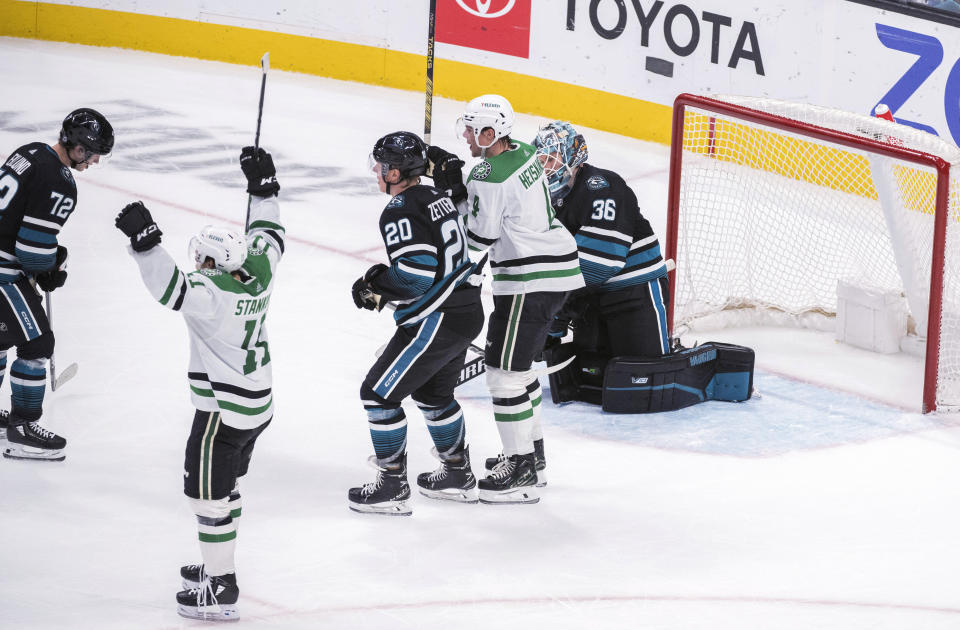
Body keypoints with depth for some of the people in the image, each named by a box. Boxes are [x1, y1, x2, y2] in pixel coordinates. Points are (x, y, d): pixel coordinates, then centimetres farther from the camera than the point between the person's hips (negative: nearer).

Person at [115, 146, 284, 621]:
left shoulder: (211, 293, -25)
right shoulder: (258, 272, -2)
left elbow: (171, 287, -39)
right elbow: (268, 236, 16)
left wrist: (144, 239, -44)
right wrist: (263, 187, 23)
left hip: (223, 413, -9)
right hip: (257, 405, 9)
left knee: (208, 493, 0)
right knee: (225, 485, 23)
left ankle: (220, 591, 4)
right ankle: (219, 568, 35)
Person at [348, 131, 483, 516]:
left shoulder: (400, 211, -18)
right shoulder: (437, 198, 12)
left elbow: (416, 275, -27)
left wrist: (375, 287, -11)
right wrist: (384, 281, 13)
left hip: (436, 321, -10)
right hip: (468, 312, 10)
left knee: (379, 392, -1)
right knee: (433, 393, 28)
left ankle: (392, 487, 3)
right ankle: (458, 477, 37)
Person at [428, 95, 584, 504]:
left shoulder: (489, 177, -20)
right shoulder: (523, 152, 9)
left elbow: (477, 239, -12)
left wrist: (456, 191, -3)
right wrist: (452, 170, 5)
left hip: (529, 281, -10)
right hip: (558, 268, 10)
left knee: (504, 370, -5)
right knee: (516, 363, 22)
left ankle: (522, 472, -4)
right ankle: (532, 452, 30)